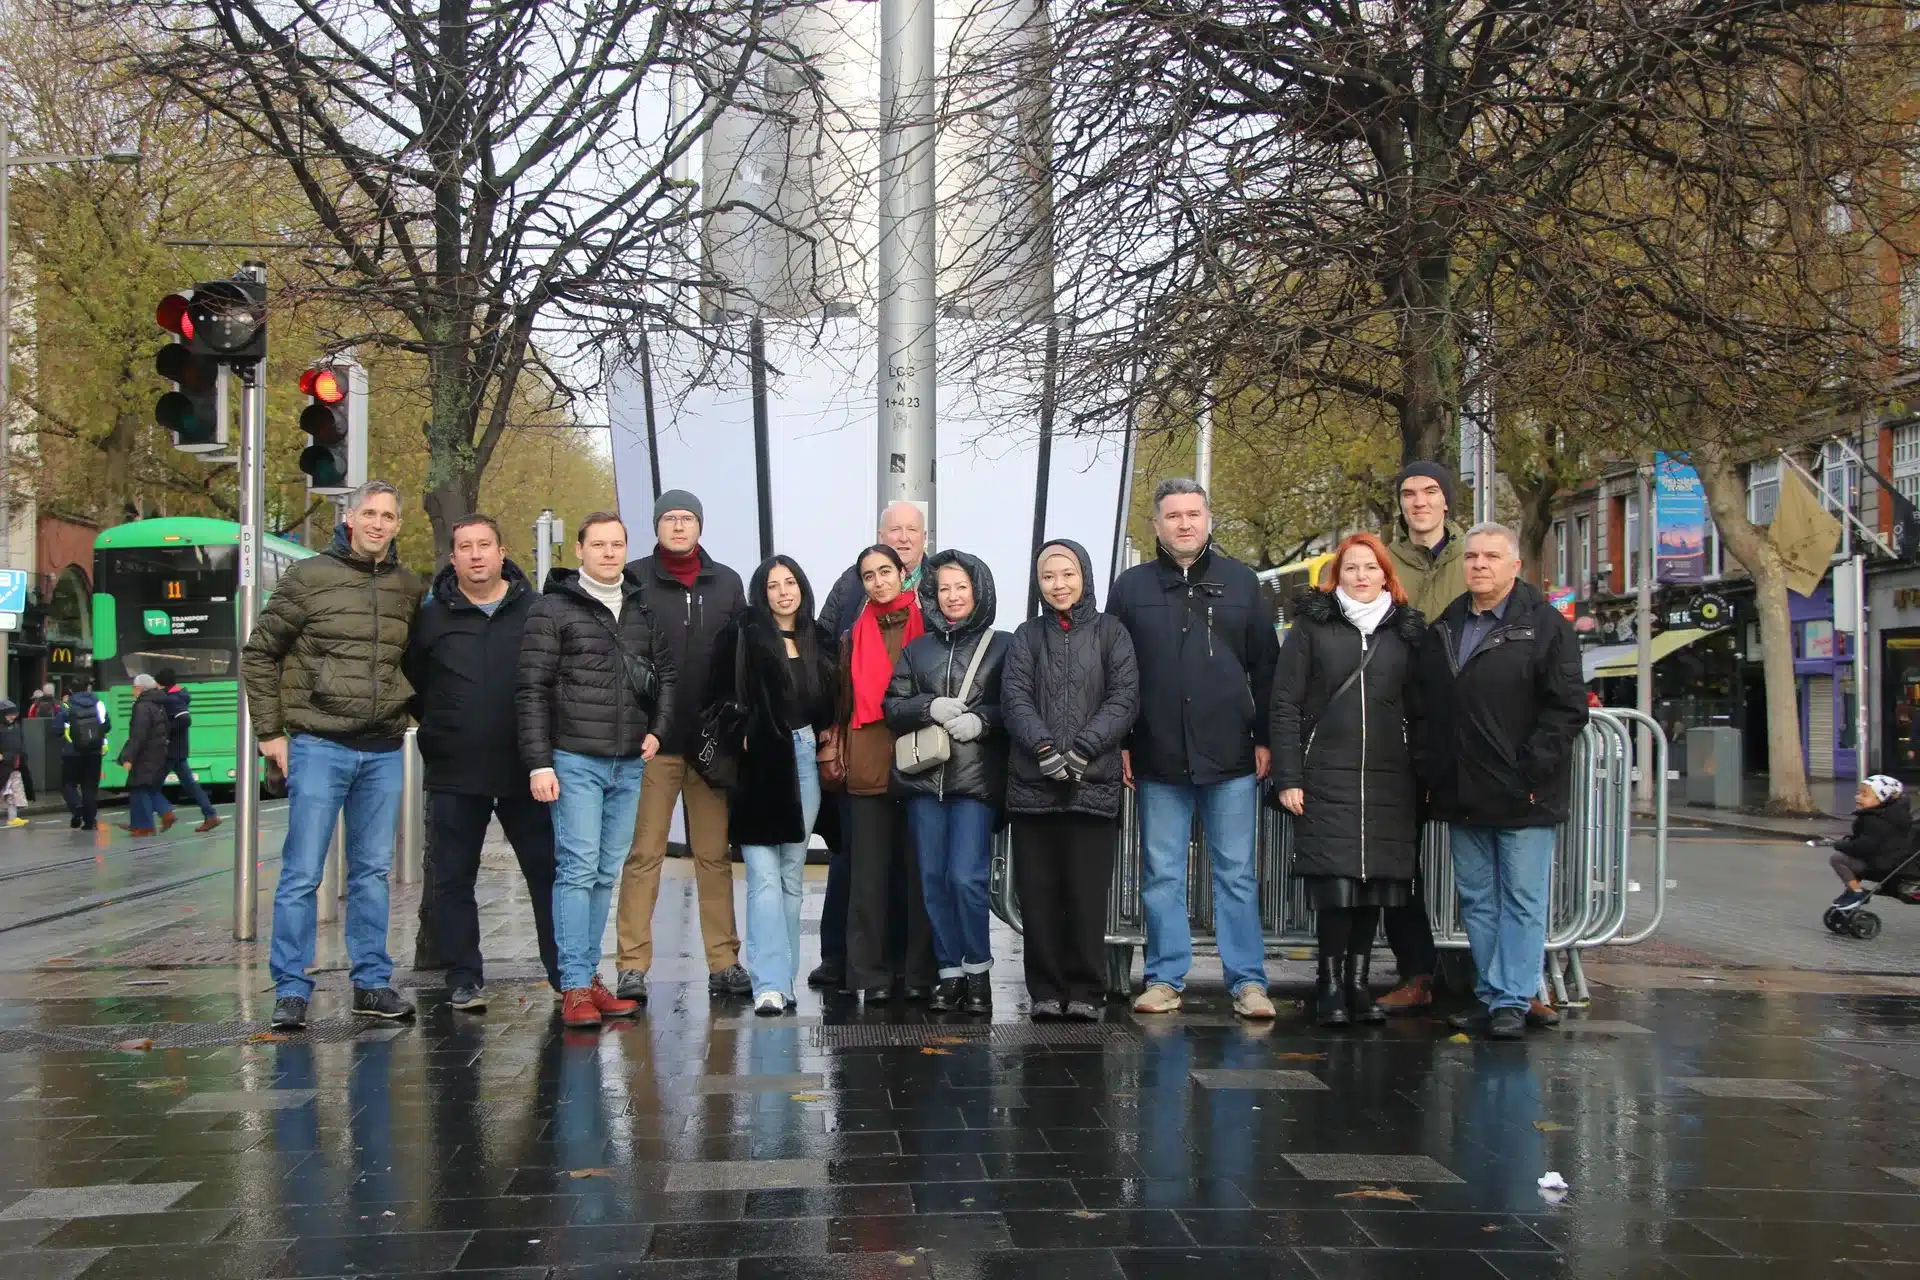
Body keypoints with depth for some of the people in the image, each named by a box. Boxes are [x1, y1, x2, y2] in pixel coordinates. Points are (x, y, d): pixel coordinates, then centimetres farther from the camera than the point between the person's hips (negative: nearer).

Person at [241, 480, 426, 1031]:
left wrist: (405, 714, 10)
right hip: (319, 745, -4)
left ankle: (373, 984, 18)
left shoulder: (408, 588, 10)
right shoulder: (309, 577, -3)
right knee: (302, 873, -3)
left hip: (384, 751, 4)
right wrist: (269, 731, -2)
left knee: (373, 871, 10)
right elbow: (259, 653, 1)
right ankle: (291, 991, 5)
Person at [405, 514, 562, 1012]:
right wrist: (437, 729, 7)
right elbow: (410, 680, 14)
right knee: (452, 878, 5)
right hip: (454, 774, 1)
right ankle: (463, 977, 16)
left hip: (524, 770, 0)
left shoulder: (534, 610, 3)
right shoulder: (432, 617, 4)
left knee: (548, 871, 4)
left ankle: (565, 970, 14)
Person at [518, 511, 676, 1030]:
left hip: (629, 763, 5)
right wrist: (538, 762, -11)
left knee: (606, 875, 9)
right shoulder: (554, 608, -2)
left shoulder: (643, 609, 14)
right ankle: (575, 987, -6)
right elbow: (532, 690, -5)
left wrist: (658, 730, 7)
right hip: (575, 759, -5)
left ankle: (590, 976, 16)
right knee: (578, 870, -8)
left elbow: (665, 673, 22)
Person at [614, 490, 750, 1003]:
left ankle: (723, 962, 12)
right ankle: (633, 966, 3)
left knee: (715, 855, 7)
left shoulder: (726, 584, 13)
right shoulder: (633, 579, 3)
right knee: (643, 854, -1)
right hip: (652, 742, -3)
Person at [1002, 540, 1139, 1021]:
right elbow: (1015, 698, 2)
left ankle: (1085, 992, 5)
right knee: (1038, 892, 2)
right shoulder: (1027, 636, 13)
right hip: (1033, 783, 2)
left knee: (1087, 892, -3)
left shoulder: (1110, 633, 9)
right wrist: (1044, 748, -14)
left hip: (1093, 783, -2)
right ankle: (1045, 992, 9)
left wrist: (1081, 750, -12)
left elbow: (1124, 698, -1)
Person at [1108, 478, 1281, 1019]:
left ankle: (1248, 981, 8)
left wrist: (1264, 738, 2)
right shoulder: (1132, 587, 7)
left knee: (1236, 873, 3)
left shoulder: (1240, 582, 8)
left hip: (1230, 756, -1)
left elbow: (1265, 666, 8)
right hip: (1157, 757, 1)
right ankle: (1166, 979, 15)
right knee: (1162, 874, 7)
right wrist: (1120, 744, 2)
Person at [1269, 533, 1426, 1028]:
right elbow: (1285, 705, 1)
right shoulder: (1312, 625, 4)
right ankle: (1331, 983, 3)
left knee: (1376, 880, 4)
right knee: (1335, 881, -9)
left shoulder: (1406, 631, 12)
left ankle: (1358, 982, 15)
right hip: (1326, 778, -3)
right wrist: (1287, 777, -6)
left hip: (1388, 780, 3)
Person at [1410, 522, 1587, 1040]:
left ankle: (1513, 1000, 4)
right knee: (1477, 899, 11)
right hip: (1462, 798, 6)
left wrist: (1531, 770, -15)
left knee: (1522, 899, -1)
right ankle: (1490, 995, 19)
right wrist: (1427, 767, 7)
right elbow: (1421, 708, 18)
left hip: (1523, 796, -6)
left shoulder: (1545, 625, -4)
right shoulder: (1443, 629, 15)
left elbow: (1567, 707, -9)